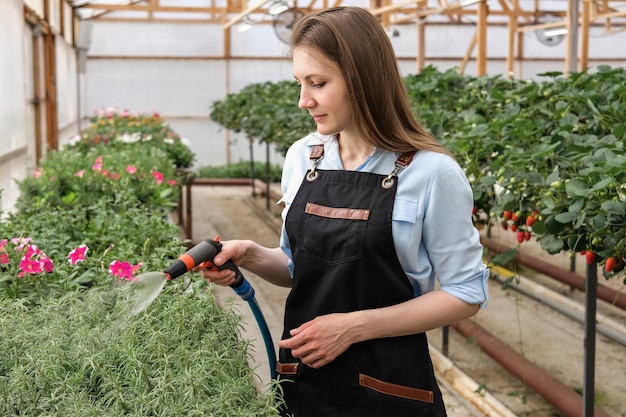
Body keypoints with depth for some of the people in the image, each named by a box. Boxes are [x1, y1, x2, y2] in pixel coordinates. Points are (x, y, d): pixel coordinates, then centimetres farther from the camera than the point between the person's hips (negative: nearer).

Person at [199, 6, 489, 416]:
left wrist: (356, 325, -16)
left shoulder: (431, 172, -14)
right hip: (301, 375, 5)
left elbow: (466, 293, -9)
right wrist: (252, 256, -8)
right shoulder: (301, 158, 1)